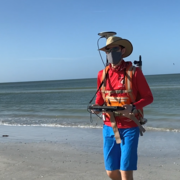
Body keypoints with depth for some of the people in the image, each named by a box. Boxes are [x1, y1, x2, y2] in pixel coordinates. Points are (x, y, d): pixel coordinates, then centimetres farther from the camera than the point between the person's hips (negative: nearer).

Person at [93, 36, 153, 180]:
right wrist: (96, 107, -7)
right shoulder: (102, 74, 2)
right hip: (109, 128, 4)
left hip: (130, 128, -4)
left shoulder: (134, 72, -9)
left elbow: (148, 97, -4)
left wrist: (132, 108, -22)